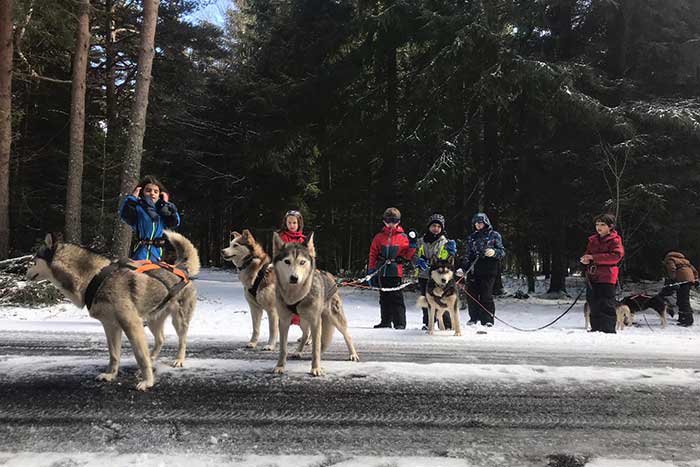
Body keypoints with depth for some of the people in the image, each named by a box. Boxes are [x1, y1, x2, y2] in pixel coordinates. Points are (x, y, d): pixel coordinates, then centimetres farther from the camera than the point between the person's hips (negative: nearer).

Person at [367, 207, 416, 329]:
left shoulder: (403, 237, 4)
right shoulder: (379, 237, 9)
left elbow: (407, 255, 6)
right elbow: (373, 255, 9)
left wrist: (412, 246, -11)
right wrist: (371, 271, 5)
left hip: (396, 271, -3)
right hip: (382, 271, 3)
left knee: (397, 298, -4)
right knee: (384, 298, 11)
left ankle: (400, 323, 1)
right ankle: (386, 321, 20)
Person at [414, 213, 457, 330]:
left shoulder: (445, 242, 5)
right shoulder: (421, 241, 9)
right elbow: (414, 256, 11)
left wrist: (451, 252, -17)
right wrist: (418, 261, -10)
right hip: (424, 276, 2)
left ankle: (446, 325, 3)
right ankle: (428, 323, 22)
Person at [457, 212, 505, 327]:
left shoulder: (494, 235, 7)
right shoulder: (472, 237, 19)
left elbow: (502, 252, 2)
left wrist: (494, 252, -19)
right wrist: (463, 268, 11)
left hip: (488, 270, -4)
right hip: (473, 269, 4)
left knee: (486, 295, -9)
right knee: (471, 294, 0)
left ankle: (487, 321, 0)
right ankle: (474, 318, 16)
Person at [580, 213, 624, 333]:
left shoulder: (614, 240, -4)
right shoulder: (593, 240, 16)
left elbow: (616, 256, -17)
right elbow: (588, 252, 26)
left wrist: (594, 257, -19)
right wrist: (586, 259, 0)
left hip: (606, 278, -7)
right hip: (593, 277, 7)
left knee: (606, 306, -6)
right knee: (594, 304, 11)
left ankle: (608, 331, 0)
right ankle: (595, 329, 21)